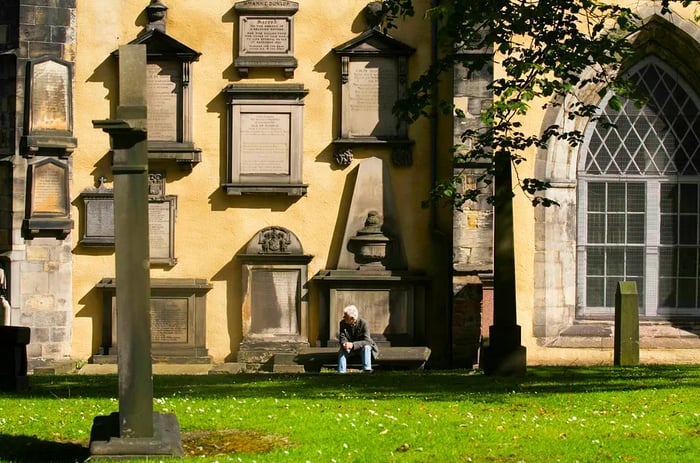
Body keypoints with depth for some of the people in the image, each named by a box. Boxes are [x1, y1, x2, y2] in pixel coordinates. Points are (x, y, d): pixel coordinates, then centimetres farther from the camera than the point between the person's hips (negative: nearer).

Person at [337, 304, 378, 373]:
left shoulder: (363, 323, -23)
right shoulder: (343, 323, -11)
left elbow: (367, 341, -29)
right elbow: (342, 337, -12)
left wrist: (353, 345, -44)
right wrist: (344, 344, -38)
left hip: (361, 347, -3)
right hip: (350, 348, 3)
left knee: (366, 347, -35)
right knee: (342, 350, -27)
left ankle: (367, 370, -38)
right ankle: (341, 372, -28)